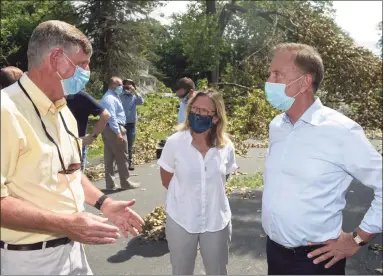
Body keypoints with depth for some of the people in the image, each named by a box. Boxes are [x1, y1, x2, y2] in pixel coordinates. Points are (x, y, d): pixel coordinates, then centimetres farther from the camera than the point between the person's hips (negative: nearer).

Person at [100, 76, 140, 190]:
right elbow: (112, 117, -24)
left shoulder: (113, 97, 19)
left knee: (109, 157, 10)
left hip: (109, 129, 11)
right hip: (114, 129, -11)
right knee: (122, 157, 0)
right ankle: (125, 182, 10)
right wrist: (118, 133, -26)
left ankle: (110, 184, 15)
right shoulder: (110, 98, -15)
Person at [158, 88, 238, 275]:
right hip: (181, 220, -1)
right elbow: (166, 181, 1)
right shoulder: (175, 142, -13)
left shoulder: (226, 146, -8)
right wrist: (188, 193, 6)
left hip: (216, 221, 1)